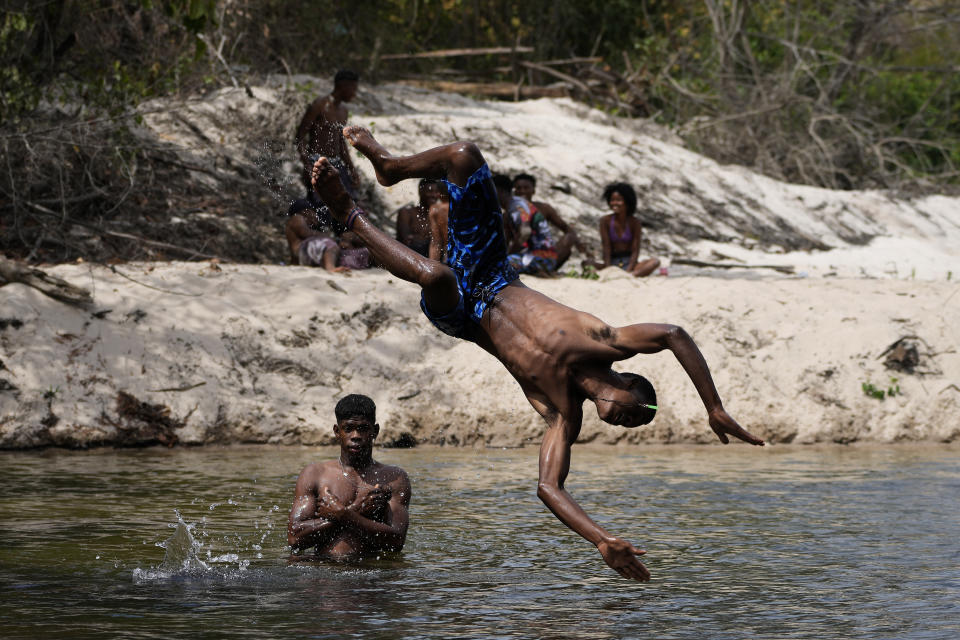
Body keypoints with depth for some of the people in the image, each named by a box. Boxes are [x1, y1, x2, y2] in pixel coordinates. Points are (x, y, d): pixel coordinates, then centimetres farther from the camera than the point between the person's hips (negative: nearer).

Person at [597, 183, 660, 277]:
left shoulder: (634, 222, -2)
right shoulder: (605, 221, -2)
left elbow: (635, 251, -6)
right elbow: (606, 247, -7)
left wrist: (628, 271, -21)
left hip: (629, 262, 0)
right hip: (612, 262, 0)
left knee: (655, 262, -25)